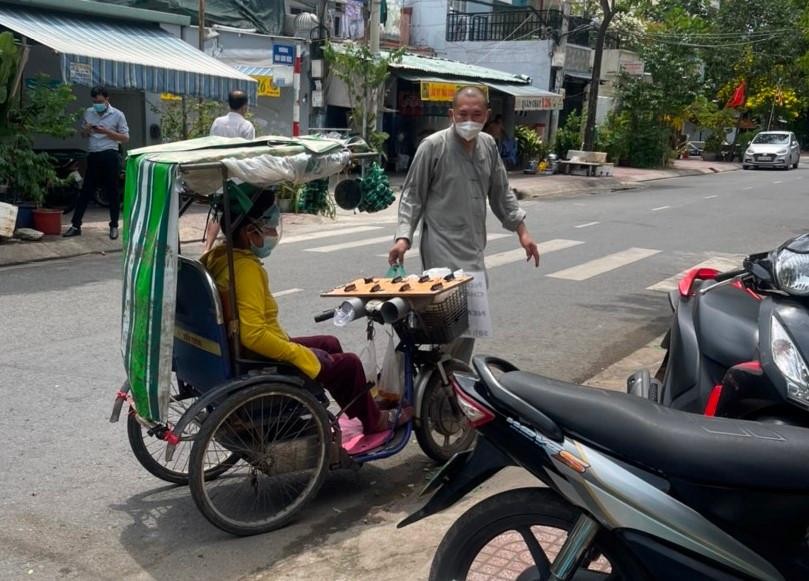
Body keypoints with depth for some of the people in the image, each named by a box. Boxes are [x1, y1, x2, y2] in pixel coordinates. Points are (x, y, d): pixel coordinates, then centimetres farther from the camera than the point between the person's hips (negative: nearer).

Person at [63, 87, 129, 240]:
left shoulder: (117, 115, -1)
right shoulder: (88, 113, 13)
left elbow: (125, 138, -3)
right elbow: (83, 134, 22)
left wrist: (106, 131, -14)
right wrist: (86, 130, -2)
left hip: (110, 156, -4)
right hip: (93, 156, 4)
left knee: (112, 192, 2)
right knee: (86, 191, 5)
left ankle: (114, 226, 13)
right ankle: (75, 225, 9)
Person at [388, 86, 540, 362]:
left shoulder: (489, 146, 10)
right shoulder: (433, 146, -7)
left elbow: (501, 193, 19)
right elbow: (412, 195, -4)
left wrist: (521, 230, 14)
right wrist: (403, 237, -14)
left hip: (475, 249, 7)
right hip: (444, 250, -6)